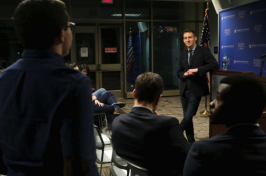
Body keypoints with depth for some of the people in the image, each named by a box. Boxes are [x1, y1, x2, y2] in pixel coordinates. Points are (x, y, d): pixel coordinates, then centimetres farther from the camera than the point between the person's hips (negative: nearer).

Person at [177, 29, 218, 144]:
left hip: (196, 90, -6)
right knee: (186, 117, 12)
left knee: (188, 117, -13)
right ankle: (190, 141, 25)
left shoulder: (203, 51, -4)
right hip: (184, 90, 6)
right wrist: (184, 74, -8)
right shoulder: (182, 55, 13)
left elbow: (214, 65, -15)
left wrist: (197, 69, -20)